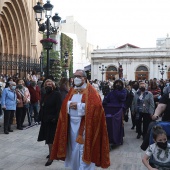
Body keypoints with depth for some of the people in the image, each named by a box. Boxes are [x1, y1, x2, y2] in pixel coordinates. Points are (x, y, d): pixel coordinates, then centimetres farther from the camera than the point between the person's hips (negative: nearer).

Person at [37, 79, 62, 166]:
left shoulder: (56, 94, -12)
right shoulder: (45, 95, 12)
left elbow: (59, 108, -18)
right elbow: (42, 107, 15)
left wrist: (55, 118, -24)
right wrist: (42, 118, 11)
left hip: (52, 120, -8)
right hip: (45, 120, 8)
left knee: (51, 138, -4)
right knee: (48, 137, 15)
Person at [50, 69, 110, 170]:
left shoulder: (91, 91, -6)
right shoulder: (72, 91, 14)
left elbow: (96, 106, -19)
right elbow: (65, 105, 11)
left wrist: (79, 106, -18)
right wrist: (69, 105, -13)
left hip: (84, 124, -6)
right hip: (72, 123, 6)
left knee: (83, 149, -3)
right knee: (73, 148, 14)